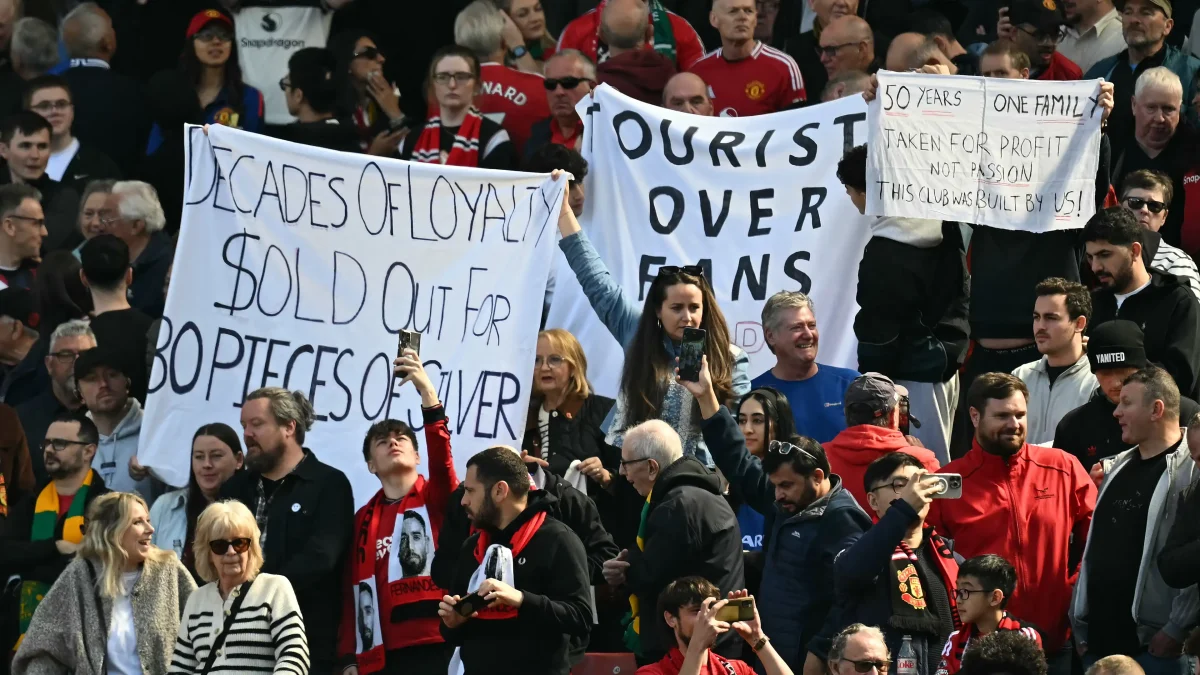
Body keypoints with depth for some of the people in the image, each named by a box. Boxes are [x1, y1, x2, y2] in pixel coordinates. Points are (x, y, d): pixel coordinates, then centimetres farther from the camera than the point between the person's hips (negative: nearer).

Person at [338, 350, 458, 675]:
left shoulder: (436, 499, 8)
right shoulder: (363, 520, 17)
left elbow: (441, 455, -13)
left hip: (433, 646, -4)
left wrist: (426, 389, -22)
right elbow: (351, 591, 15)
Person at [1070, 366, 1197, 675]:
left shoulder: (1190, 470, -8)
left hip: (1155, 643, -8)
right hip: (1100, 640, 8)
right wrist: (1079, 622, 17)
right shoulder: (1118, 469, 18)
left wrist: (1178, 629, -19)